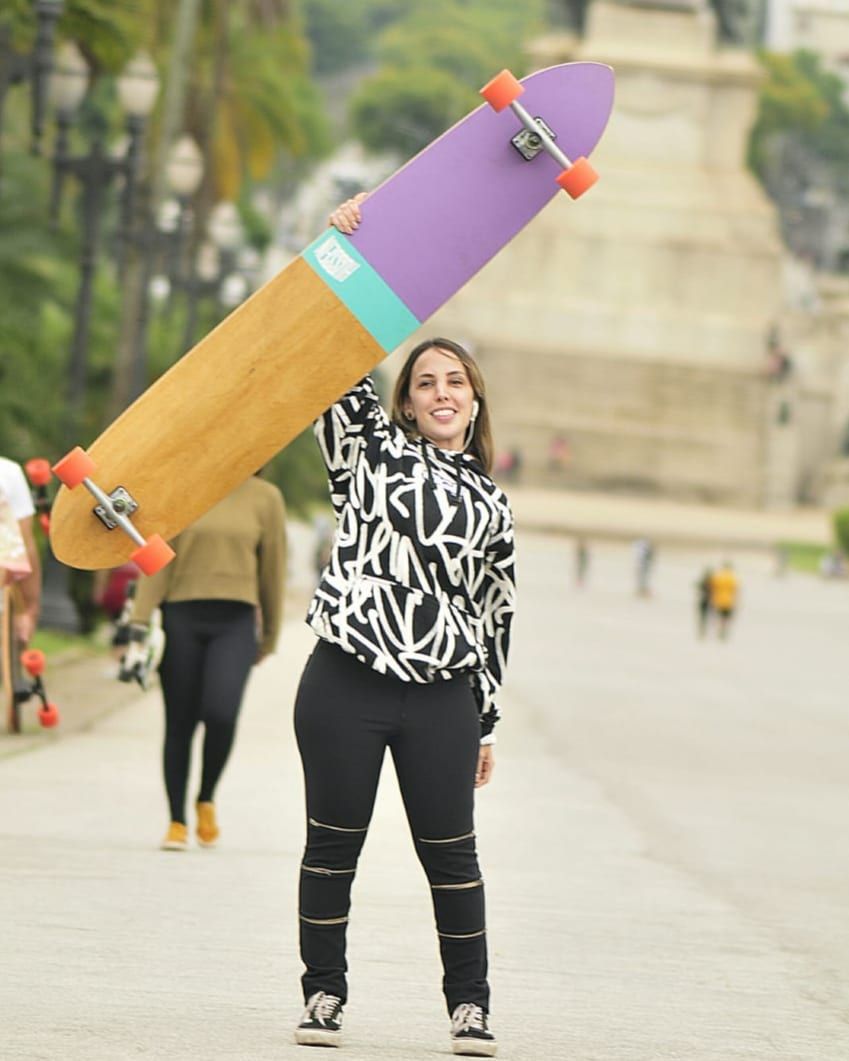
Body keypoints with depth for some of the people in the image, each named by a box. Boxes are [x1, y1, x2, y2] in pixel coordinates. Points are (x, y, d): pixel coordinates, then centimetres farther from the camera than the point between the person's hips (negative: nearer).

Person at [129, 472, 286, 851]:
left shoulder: (264, 498, 6)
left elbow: (272, 567, 11)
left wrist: (269, 634, 15)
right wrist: (140, 617, -6)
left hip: (235, 622, -1)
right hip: (181, 617, 1)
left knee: (221, 714, -19)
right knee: (180, 723, 3)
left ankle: (207, 799, 7)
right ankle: (177, 822, 14)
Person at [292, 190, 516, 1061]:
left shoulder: (491, 504, 13)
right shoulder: (369, 448, 8)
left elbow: (495, 615, 16)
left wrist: (485, 723, 14)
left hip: (443, 696, 1)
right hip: (345, 683, -1)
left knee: (451, 852, 3)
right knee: (333, 841, 4)